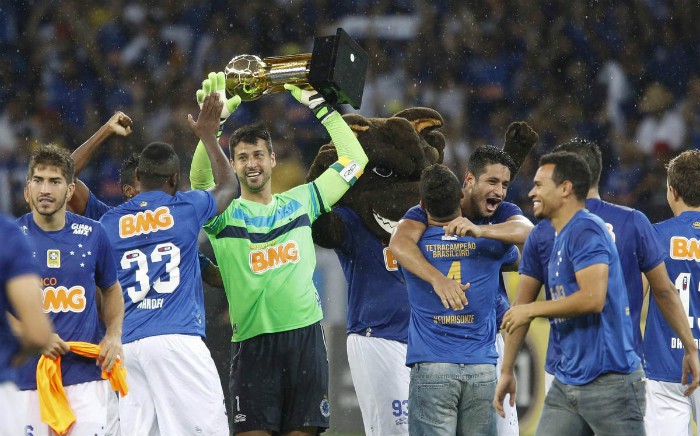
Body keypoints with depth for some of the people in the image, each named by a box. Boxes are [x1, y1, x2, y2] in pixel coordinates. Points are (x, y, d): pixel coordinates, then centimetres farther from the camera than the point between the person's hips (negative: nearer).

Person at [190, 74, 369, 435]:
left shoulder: (299, 202, 13)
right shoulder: (224, 214, 5)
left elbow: (354, 160, 17)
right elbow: (200, 178, -15)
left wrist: (318, 105, 12)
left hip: (305, 335, 2)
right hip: (253, 341, -2)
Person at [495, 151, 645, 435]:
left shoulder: (586, 230, -12)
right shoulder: (558, 239, 18)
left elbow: (592, 298, -23)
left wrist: (531, 310, -12)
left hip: (609, 380, -9)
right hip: (566, 384, 9)